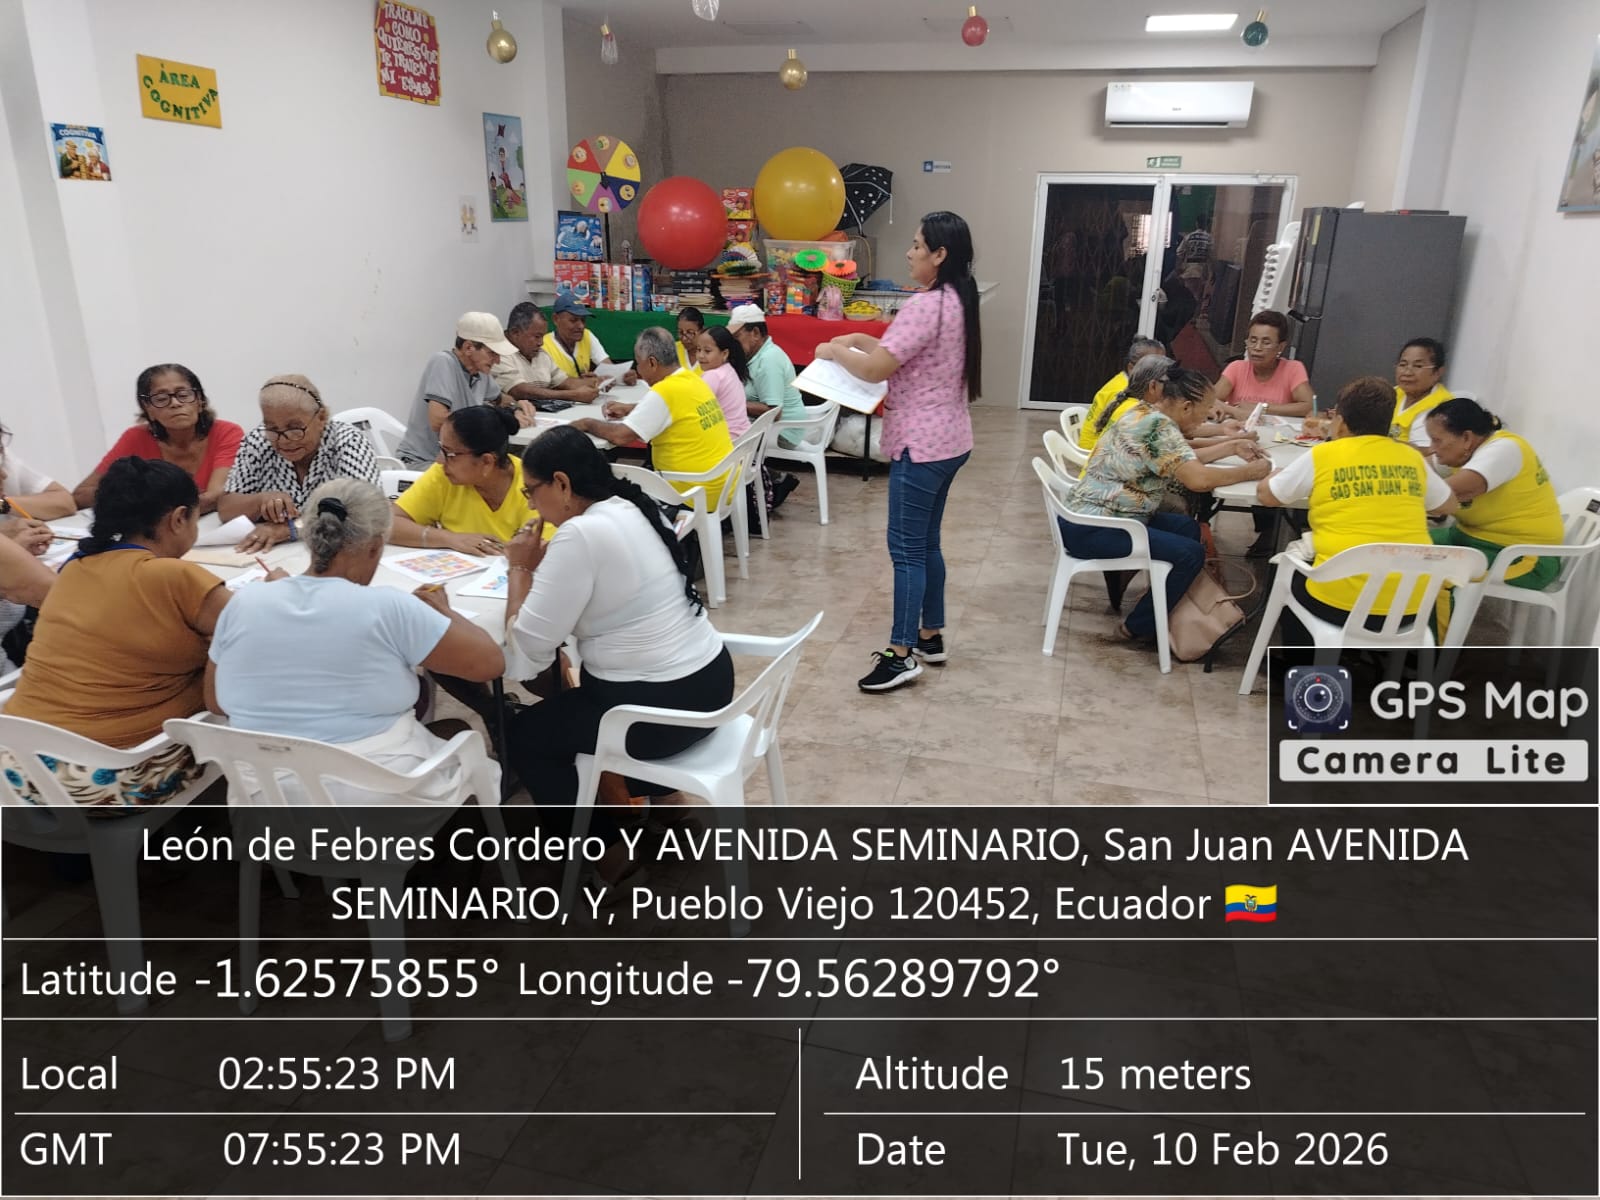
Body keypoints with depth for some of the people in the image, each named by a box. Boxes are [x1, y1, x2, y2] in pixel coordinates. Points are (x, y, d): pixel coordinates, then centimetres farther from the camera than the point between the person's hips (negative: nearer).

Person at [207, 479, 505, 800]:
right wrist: (442, 610, 5)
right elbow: (490, 663, -12)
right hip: (378, 798, -4)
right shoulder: (387, 609, -18)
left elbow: (214, 702, 9)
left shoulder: (243, 604, -5)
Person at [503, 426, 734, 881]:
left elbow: (530, 644, -17)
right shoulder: (635, 510, 6)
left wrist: (521, 569, -4)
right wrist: (544, 566, 7)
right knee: (568, 700, 33)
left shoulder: (579, 535, -21)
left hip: (660, 708, -9)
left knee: (525, 735, 13)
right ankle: (660, 795, 35)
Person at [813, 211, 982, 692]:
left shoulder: (927, 305, -20)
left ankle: (901, 654, 2)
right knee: (925, 544, 17)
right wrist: (861, 340, 11)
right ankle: (931, 637, 27)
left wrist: (835, 351, -5)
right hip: (948, 440, 10)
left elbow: (876, 369, -23)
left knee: (906, 549, -4)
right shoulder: (956, 301, 12)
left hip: (922, 445, -10)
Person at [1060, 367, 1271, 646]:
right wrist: (1250, 471, -11)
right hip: (1089, 529, -10)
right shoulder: (1157, 426, -18)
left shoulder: (1147, 413, 11)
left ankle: (1166, 608, 20)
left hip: (1092, 517, 10)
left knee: (1187, 527, 15)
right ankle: (1138, 628, 2)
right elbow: (1198, 479, -26)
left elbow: (1184, 460, 25)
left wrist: (1233, 446, 20)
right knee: (1190, 554, -12)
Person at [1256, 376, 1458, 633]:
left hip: (1340, 602, -4)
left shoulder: (1322, 455, -3)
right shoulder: (1412, 457, 7)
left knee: (1292, 577, 28)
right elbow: (1448, 505, 23)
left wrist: (1278, 474, 30)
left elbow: (1264, 494, 10)